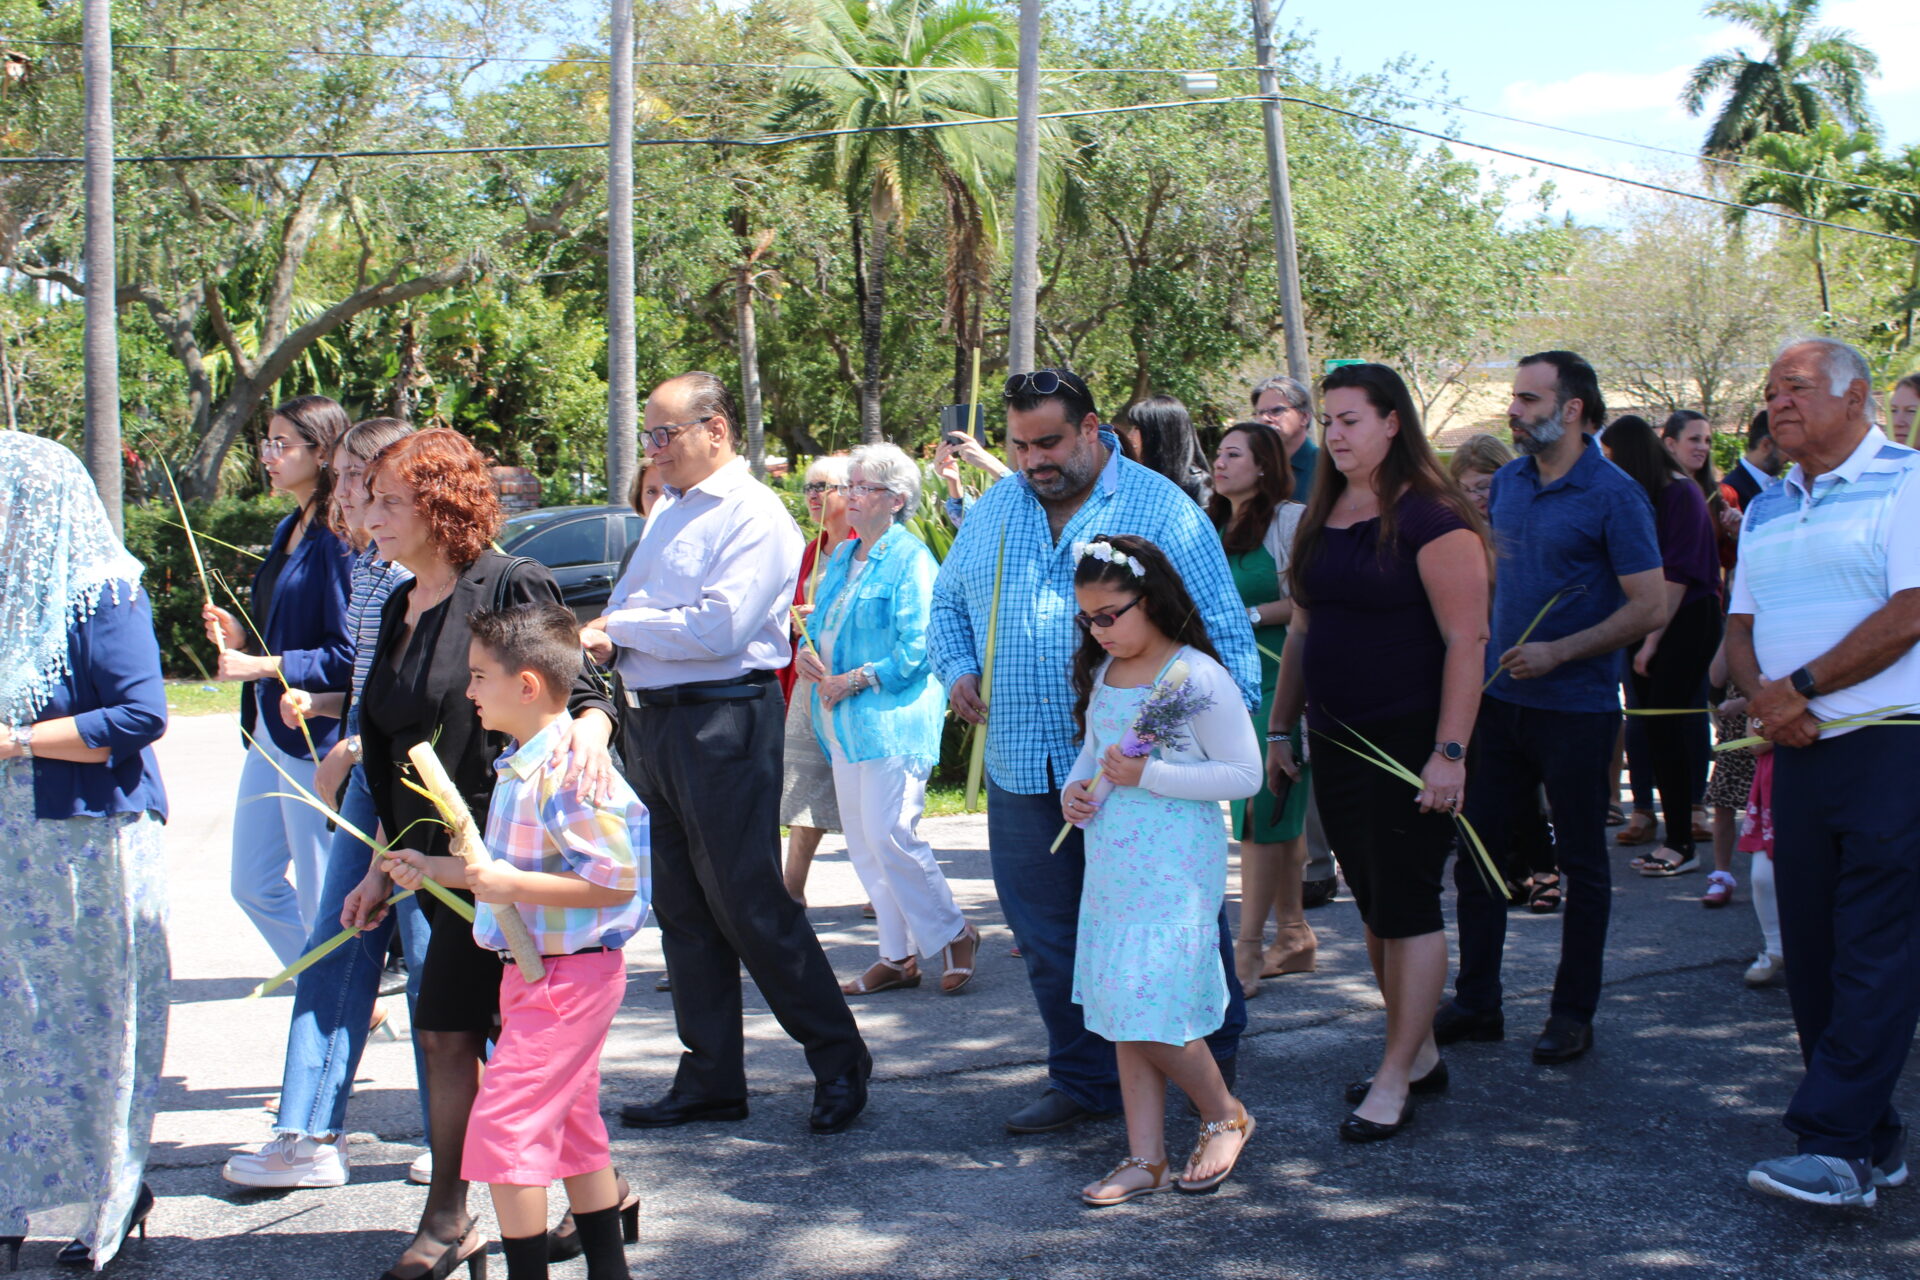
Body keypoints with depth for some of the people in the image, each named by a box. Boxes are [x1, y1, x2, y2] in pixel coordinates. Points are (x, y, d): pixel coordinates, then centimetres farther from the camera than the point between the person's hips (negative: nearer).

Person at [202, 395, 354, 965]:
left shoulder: (341, 541, -16)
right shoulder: (289, 532, 13)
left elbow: (348, 655, -20)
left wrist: (265, 665, -22)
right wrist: (239, 635, 4)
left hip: (316, 734, -10)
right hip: (269, 730, 10)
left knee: (323, 902, 0)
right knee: (254, 885, 16)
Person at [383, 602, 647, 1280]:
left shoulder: (571, 771, -22)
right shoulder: (517, 767, 10)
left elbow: (615, 882, -25)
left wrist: (511, 885, -26)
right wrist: (438, 869, 17)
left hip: (564, 977, -10)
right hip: (535, 971, 10)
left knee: (502, 1126, -8)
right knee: (571, 1128, 18)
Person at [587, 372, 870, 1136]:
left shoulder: (753, 515, -11)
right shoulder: (668, 512, 17)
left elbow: (718, 628, -21)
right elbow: (628, 601, 20)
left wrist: (618, 625, -10)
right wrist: (605, 636, -4)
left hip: (722, 722, -9)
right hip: (652, 723, 9)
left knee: (749, 906, -5)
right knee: (681, 910, 12)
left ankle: (839, 1063, 9)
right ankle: (710, 1080, 21)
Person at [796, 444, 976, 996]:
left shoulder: (909, 559, -9)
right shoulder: (842, 558, 17)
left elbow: (917, 647, -16)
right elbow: (820, 624, 23)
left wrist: (854, 680, -16)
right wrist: (808, 656, 1)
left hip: (894, 720, -9)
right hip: (845, 722, 9)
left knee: (889, 835, -12)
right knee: (863, 844, 9)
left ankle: (954, 935, 6)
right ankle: (898, 955, 17)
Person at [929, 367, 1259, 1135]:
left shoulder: (1160, 509, -3)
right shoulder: (992, 512, 12)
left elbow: (1222, 630, -5)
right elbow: (948, 602, 25)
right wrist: (959, 668, 6)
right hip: (1023, 773, 5)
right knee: (1049, 941, 9)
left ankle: (1216, 1063, 26)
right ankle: (1083, 1081, 24)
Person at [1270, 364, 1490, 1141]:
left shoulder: (1431, 519, -12)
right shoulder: (1322, 518, 11)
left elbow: (1467, 639, -16)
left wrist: (1450, 752, -20)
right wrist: (1281, 728, 15)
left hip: (1409, 743, -8)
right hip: (1336, 742, 8)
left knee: (1407, 907, -1)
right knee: (1374, 906, 13)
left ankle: (1393, 1080, 6)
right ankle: (1419, 1054, 26)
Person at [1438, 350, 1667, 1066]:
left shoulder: (1613, 495, -12)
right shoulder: (1509, 482, 7)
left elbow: (1650, 608, -15)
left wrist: (1557, 653, -18)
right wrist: (1481, 648, 8)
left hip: (1576, 709, -6)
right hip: (1499, 700, 6)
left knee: (1582, 864, 6)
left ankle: (1573, 1014, 17)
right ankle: (1476, 1004, 20)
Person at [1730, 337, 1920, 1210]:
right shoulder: (1766, 509, 18)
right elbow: (1740, 631, 17)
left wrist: (1799, 687, -11)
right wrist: (1763, 697, -4)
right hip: (1799, 749, 7)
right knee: (1811, 950, 8)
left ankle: (1837, 1143, -6)